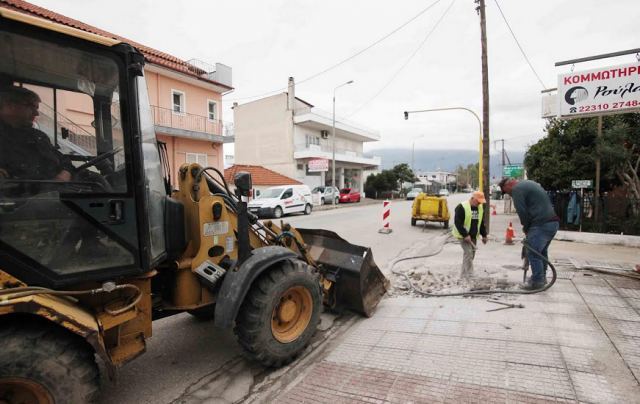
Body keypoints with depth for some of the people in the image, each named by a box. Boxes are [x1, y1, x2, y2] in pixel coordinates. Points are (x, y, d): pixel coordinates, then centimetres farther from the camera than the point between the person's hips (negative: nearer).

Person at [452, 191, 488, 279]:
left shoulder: (480, 208, 8)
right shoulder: (461, 207, -16)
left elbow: (481, 223, 18)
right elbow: (457, 223, -20)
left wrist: (484, 235, 16)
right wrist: (465, 235, -22)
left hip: (473, 236, 7)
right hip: (463, 235, -7)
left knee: (471, 254, 9)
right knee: (468, 253, -15)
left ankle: (463, 275, 20)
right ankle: (469, 274, -10)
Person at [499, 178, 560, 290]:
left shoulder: (517, 189, -7)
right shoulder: (528, 183, 23)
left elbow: (522, 211, -12)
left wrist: (525, 227, 4)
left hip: (541, 225, -10)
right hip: (554, 222, 10)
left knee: (533, 253, -2)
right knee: (542, 251, 20)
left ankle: (537, 282, 4)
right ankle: (542, 278, 30)